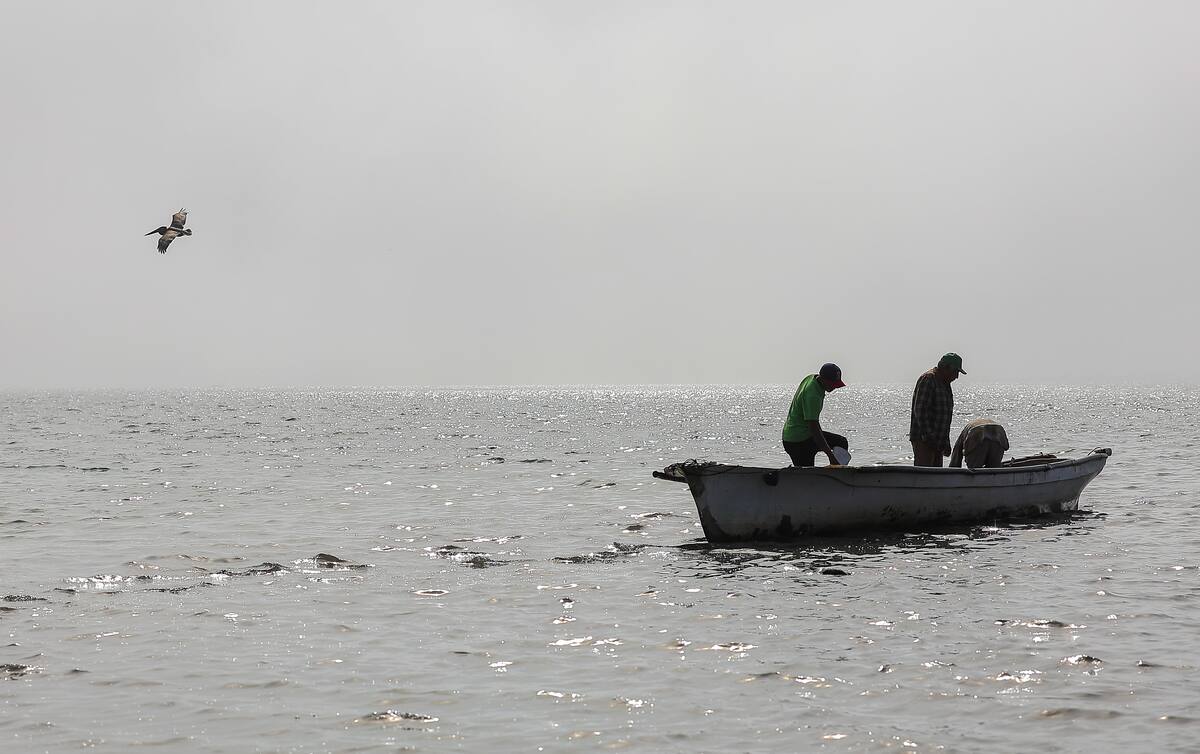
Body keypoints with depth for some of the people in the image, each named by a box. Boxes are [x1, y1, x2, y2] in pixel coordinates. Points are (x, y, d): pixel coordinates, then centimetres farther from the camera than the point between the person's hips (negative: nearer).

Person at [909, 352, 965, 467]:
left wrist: (945, 442, 21)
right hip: (923, 440, -10)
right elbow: (920, 410, -20)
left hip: (938, 442, 10)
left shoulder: (945, 383, 19)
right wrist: (927, 436, -22)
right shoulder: (928, 380, -12)